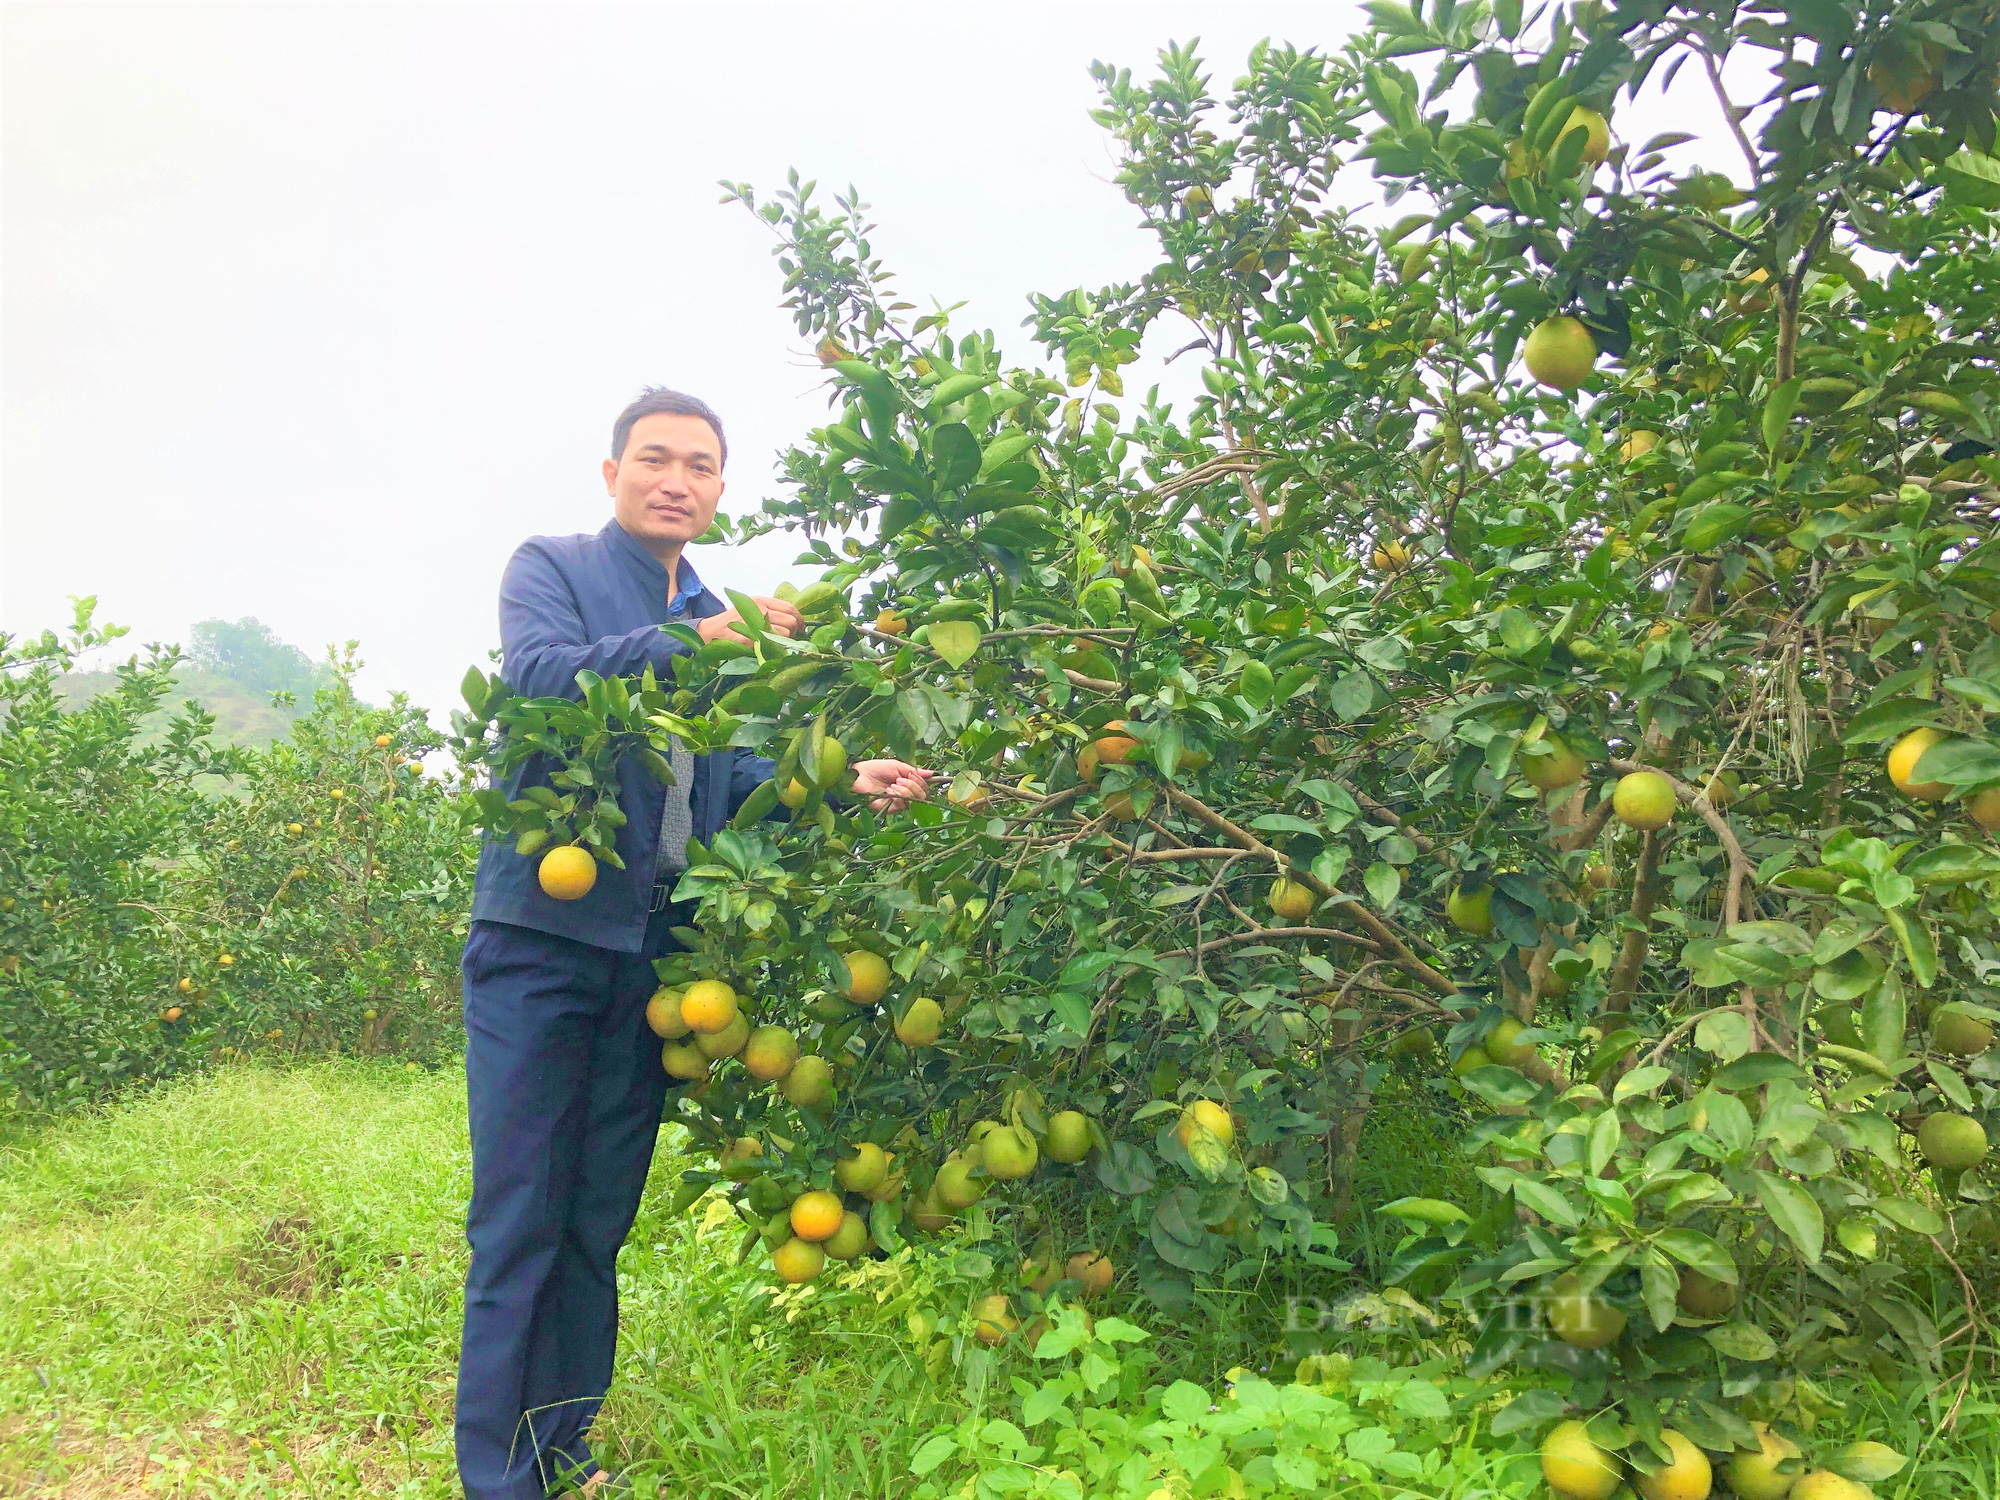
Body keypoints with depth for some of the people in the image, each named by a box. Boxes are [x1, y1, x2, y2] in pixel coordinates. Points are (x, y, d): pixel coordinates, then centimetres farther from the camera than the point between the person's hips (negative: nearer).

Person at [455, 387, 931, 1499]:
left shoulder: (724, 619, 17)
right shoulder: (551, 567, 2)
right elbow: (539, 676, -18)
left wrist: (844, 781, 2)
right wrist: (692, 642, -30)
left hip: (657, 947, 5)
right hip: (544, 934, -5)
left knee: (599, 1221, 12)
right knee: (521, 1221, -2)